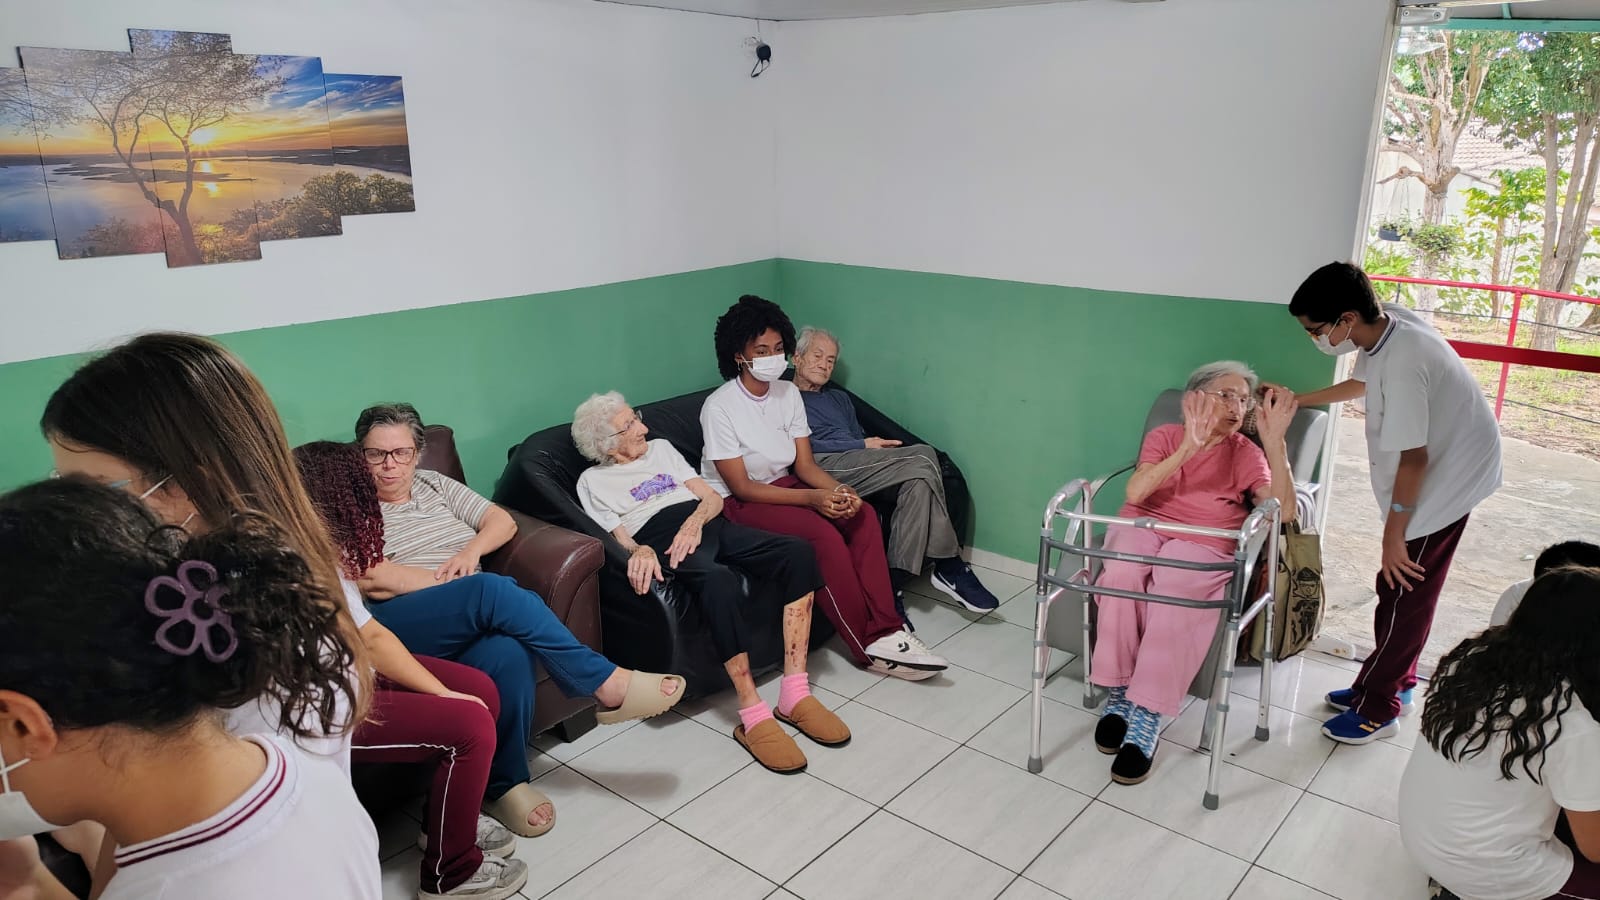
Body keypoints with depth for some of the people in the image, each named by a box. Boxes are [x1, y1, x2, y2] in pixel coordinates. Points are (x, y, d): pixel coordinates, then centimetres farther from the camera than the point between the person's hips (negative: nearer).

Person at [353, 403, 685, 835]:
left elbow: (503, 522, 19)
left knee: (509, 653, -35)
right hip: (395, 627, -4)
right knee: (491, 590, -35)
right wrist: (450, 580, -9)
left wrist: (469, 553, -2)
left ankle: (505, 783, -21)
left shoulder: (435, 485, 25)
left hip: (473, 618, 4)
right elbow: (371, 582, -6)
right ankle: (606, 681, -30)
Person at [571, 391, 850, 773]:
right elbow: (619, 539, 2)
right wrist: (639, 550, -23)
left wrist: (695, 521, -6)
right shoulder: (592, 481, 17)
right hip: (659, 538, -5)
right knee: (718, 579, -41)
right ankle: (753, 717, -37)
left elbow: (712, 497, 18)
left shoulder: (661, 449, 29)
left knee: (798, 551, -24)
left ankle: (794, 696, -26)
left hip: (707, 523, 5)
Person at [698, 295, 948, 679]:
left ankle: (885, 630, -18)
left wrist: (839, 489, -21)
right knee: (825, 535, -29)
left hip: (783, 484, 7)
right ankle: (869, 646, -17)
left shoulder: (788, 392, 1)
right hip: (738, 502, -6)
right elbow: (741, 486, -20)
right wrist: (812, 498, -29)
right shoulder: (719, 407, -19)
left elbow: (805, 464, 1)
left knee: (864, 514, -18)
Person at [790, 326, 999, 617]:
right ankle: (948, 565, -17)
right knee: (923, 458, -23)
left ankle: (895, 581, -29)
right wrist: (863, 445, -7)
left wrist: (876, 447, 1)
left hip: (855, 463, 7)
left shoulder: (839, 398, 37)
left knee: (919, 478, -27)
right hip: (821, 466, -7)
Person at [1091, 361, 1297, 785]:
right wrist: (1187, 448, -19)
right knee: (1122, 573, -35)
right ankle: (1118, 691, -23)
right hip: (1142, 526, 1)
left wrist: (1274, 440, -14)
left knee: (1173, 589, -36)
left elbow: (1283, 511, -5)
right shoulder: (1164, 436, 12)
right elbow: (1136, 492, -7)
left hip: (1204, 543, -1)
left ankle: (1146, 715, -33)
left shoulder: (1246, 453, 13)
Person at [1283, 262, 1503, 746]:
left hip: (1447, 478, -9)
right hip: (1440, 468, 9)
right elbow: (1362, 383, 15)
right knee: (1404, 588, 17)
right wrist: (1295, 401, 18)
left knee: (1403, 591, 1)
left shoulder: (1403, 362, -33)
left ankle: (1376, 707, 14)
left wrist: (1394, 533, -19)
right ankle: (1393, 684, 33)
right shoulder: (1387, 323, -7)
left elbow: (1413, 458, -28)